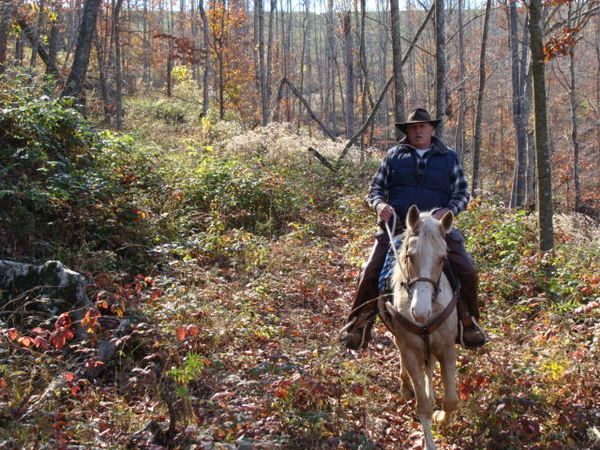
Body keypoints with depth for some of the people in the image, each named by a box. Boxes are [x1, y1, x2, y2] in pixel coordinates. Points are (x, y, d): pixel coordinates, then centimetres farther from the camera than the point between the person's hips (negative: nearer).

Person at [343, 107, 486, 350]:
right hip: (396, 226, 0)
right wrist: (379, 203, -9)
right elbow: (375, 187, 14)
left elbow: (462, 193, 9)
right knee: (370, 273, -11)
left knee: (467, 272, -12)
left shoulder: (449, 157, 12)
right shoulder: (394, 155, 12)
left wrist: (448, 210, -12)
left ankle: (468, 322, 9)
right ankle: (360, 325, 6)